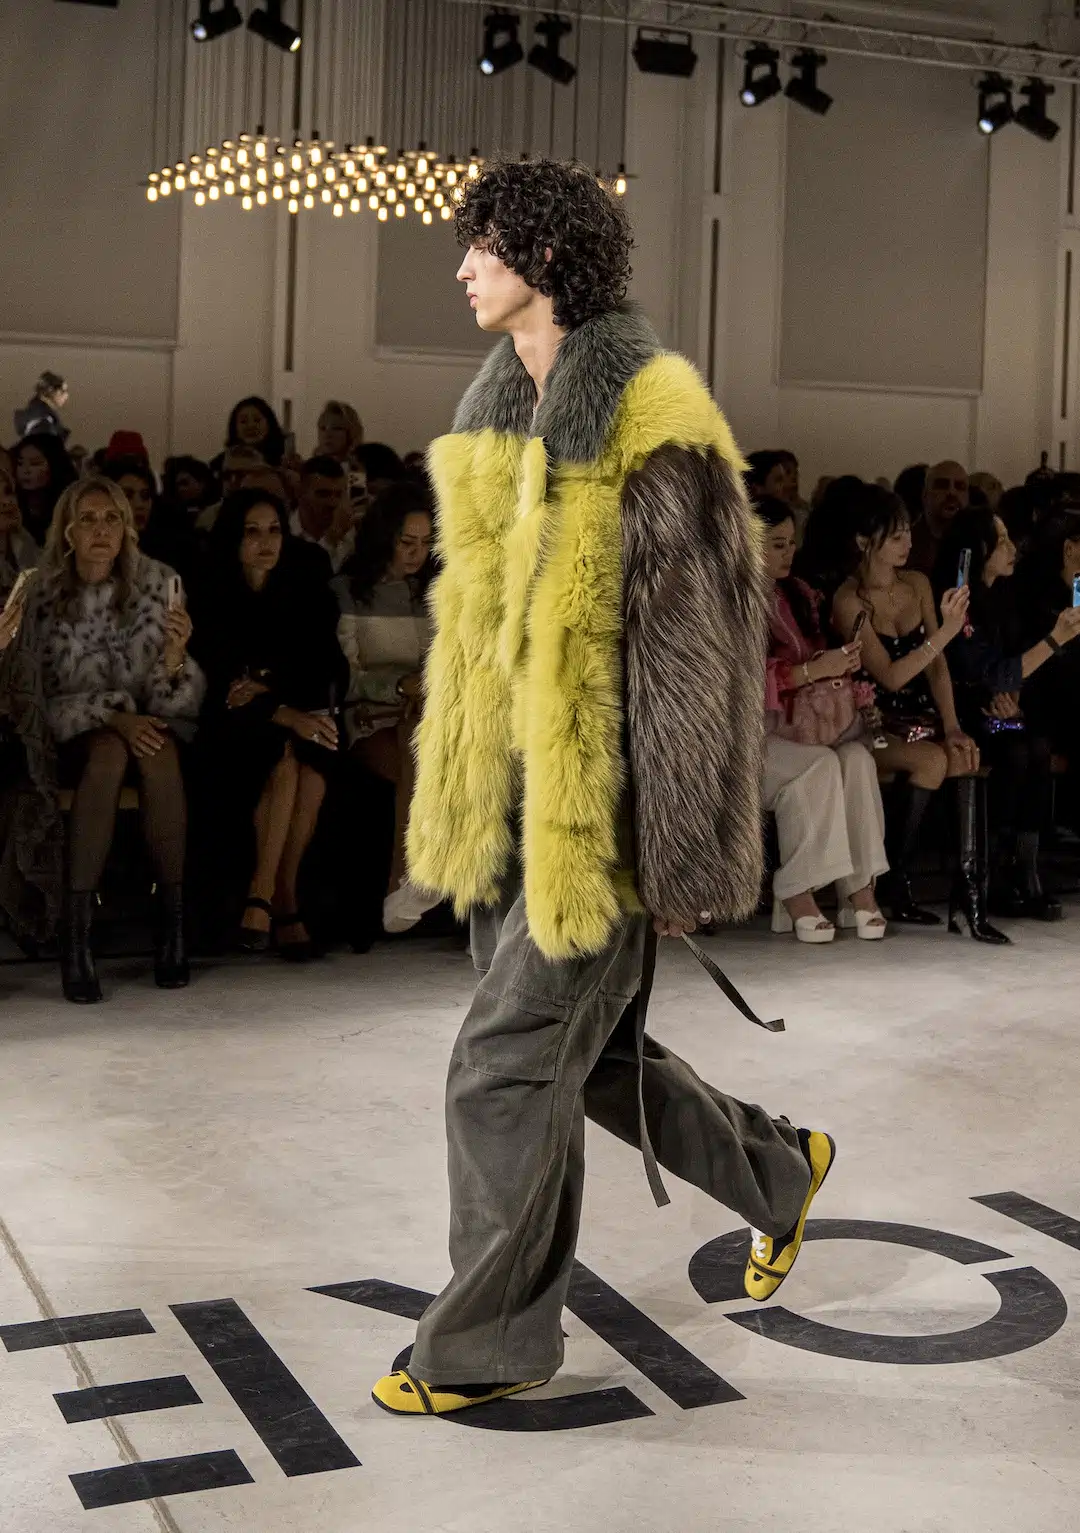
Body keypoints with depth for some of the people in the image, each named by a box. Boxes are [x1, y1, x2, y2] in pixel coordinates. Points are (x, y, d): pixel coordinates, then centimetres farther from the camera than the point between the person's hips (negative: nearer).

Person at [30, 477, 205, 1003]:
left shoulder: (158, 583, -6)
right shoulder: (43, 593, -8)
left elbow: (172, 697, -7)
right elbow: (52, 693, -6)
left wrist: (175, 657, -29)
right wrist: (115, 719, -22)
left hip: (146, 721, 1)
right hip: (76, 734, -1)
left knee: (160, 754, -33)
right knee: (110, 753, -34)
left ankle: (174, 917, -27)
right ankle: (75, 930, -35)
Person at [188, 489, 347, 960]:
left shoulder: (308, 597, 7)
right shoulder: (210, 601, -2)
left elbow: (330, 676, 5)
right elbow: (215, 686, -13)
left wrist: (266, 690, -12)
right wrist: (285, 713, -28)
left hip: (301, 721, 2)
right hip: (231, 735, -2)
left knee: (309, 762, -31)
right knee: (286, 752, -33)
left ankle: (263, 897, -26)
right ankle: (285, 904, -29)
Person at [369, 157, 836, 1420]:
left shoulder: (648, 415, -14)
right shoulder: (501, 412, 11)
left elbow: (689, 641, -16)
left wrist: (683, 852, -17)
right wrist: (453, 793, 16)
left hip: (602, 798, -8)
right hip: (518, 793, 9)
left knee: (507, 1068, -1)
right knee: (582, 1048, 17)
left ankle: (488, 1344, 18)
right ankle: (777, 1173, 39)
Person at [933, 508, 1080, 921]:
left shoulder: (1000, 595, 9)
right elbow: (994, 674, -22)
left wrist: (1008, 693, -6)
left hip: (995, 708, 7)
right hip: (960, 714, -6)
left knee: (1037, 748, -22)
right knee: (1016, 752, -29)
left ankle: (1024, 870, -22)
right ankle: (1004, 876, -19)